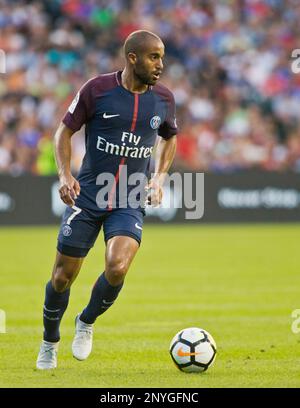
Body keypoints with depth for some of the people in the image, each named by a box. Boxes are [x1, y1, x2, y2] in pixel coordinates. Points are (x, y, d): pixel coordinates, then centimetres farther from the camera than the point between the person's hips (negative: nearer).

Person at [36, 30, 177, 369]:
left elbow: (169, 137, 20)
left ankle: (87, 322, 9)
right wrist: (64, 174, -14)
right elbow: (65, 130, 0)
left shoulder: (163, 99, 1)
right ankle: (50, 342, 29)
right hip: (88, 195, -1)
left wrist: (159, 177, 6)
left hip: (131, 201, 1)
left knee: (117, 268, -22)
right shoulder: (97, 89, -9)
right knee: (63, 276, 3)